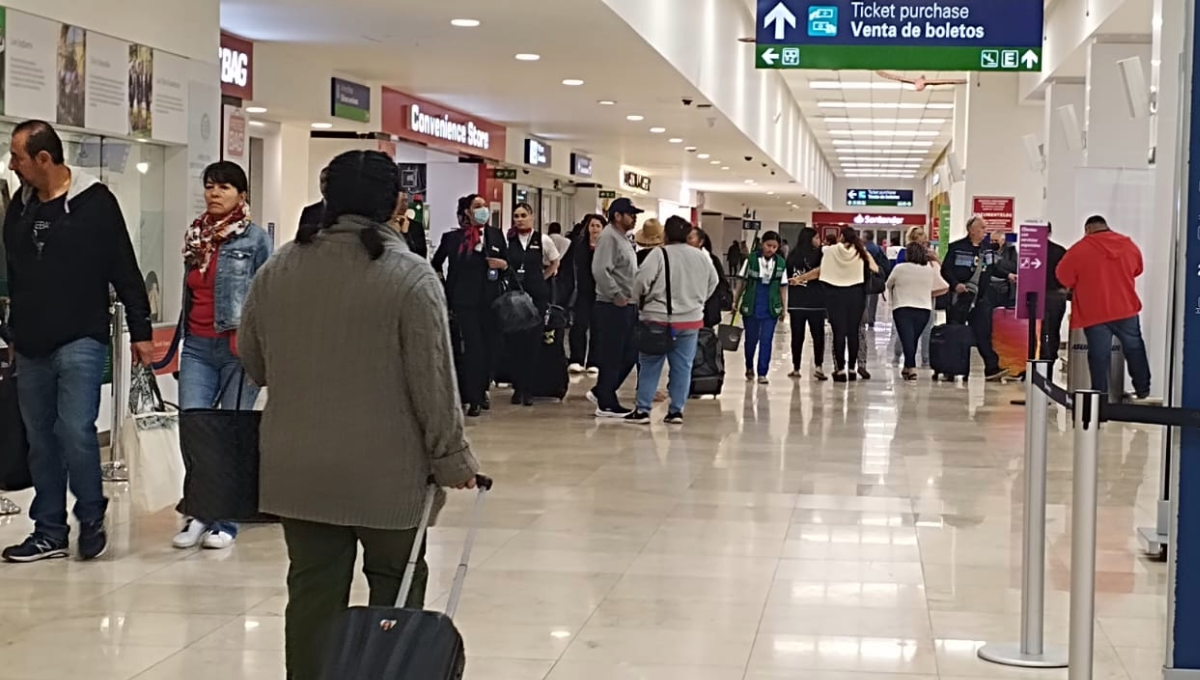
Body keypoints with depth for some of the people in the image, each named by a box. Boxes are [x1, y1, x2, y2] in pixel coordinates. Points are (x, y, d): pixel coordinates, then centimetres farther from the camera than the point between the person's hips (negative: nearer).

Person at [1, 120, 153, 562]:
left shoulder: (95, 202, -6)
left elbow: (125, 271, -4)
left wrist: (140, 331, -5)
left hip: (80, 342, -6)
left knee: (76, 430, -13)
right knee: (41, 438, 7)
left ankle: (91, 520, 6)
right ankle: (50, 532, 15)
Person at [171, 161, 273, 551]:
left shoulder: (255, 238, -1)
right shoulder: (194, 236, 13)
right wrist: (183, 337, 19)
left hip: (237, 347, -4)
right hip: (197, 346, 4)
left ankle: (225, 522, 12)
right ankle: (199, 512, 11)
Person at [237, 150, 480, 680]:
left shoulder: (277, 269, 2)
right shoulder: (410, 276, -11)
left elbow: (252, 362, 12)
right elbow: (434, 383, -12)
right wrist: (452, 459, -2)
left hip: (297, 469, 4)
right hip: (386, 472, -3)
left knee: (313, 591, 9)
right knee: (396, 588, 13)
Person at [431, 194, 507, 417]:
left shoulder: (496, 235, 8)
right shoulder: (452, 237, -1)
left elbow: (508, 264, 14)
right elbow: (436, 265, 8)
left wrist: (503, 265, -8)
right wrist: (444, 294, 5)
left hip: (490, 301, 3)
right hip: (464, 302, -3)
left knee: (488, 348, 6)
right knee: (472, 348, -7)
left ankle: (482, 390, 23)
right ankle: (473, 399, -2)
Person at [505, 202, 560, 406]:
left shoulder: (543, 241, 2)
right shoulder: (507, 241, 0)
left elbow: (554, 263, 18)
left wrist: (542, 277, 9)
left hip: (537, 296, 0)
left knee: (532, 343, 0)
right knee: (513, 343, -1)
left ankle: (528, 389, 7)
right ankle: (517, 387, 9)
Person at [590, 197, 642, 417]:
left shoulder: (623, 238, 18)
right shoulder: (609, 237, -14)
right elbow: (600, 271, -25)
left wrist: (632, 295, 13)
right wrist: (617, 296, -20)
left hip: (627, 306, 10)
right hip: (613, 307, -10)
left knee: (630, 354, 13)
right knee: (612, 356, -3)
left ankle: (601, 392, 23)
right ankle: (606, 405, 5)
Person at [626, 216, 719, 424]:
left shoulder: (659, 254, -13)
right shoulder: (702, 257, 5)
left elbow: (642, 282, -16)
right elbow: (713, 282, 17)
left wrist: (637, 299, 3)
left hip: (659, 319, -4)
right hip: (691, 320, 4)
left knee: (650, 366, 4)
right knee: (682, 366, 9)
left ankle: (642, 410, 5)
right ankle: (676, 410, 9)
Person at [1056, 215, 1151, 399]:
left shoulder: (1080, 248, -11)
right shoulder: (1129, 244, 2)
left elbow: (1064, 275, -3)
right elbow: (1137, 270, 17)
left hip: (1094, 311, -3)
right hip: (1126, 308, 3)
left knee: (1099, 355, 2)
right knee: (1134, 349, 17)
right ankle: (1143, 389, 26)